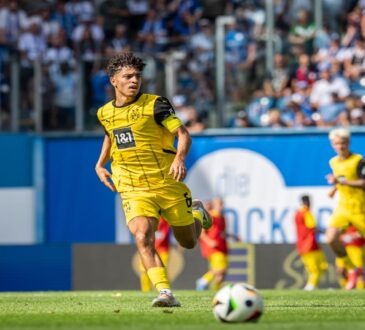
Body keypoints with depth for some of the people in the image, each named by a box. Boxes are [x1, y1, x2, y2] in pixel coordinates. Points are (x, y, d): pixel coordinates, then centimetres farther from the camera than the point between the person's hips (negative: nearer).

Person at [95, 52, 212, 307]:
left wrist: (179, 158, -31)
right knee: (142, 237, -26)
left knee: (188, 242, 12)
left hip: (168, 184, -2)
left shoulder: (154, 104, -8)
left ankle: (197, 213, 47)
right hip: (133, 190, 2)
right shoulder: (105, 113, 8)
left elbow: (183, 134, -12)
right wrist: (100, 164, 18)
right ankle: (165, 293, -29)